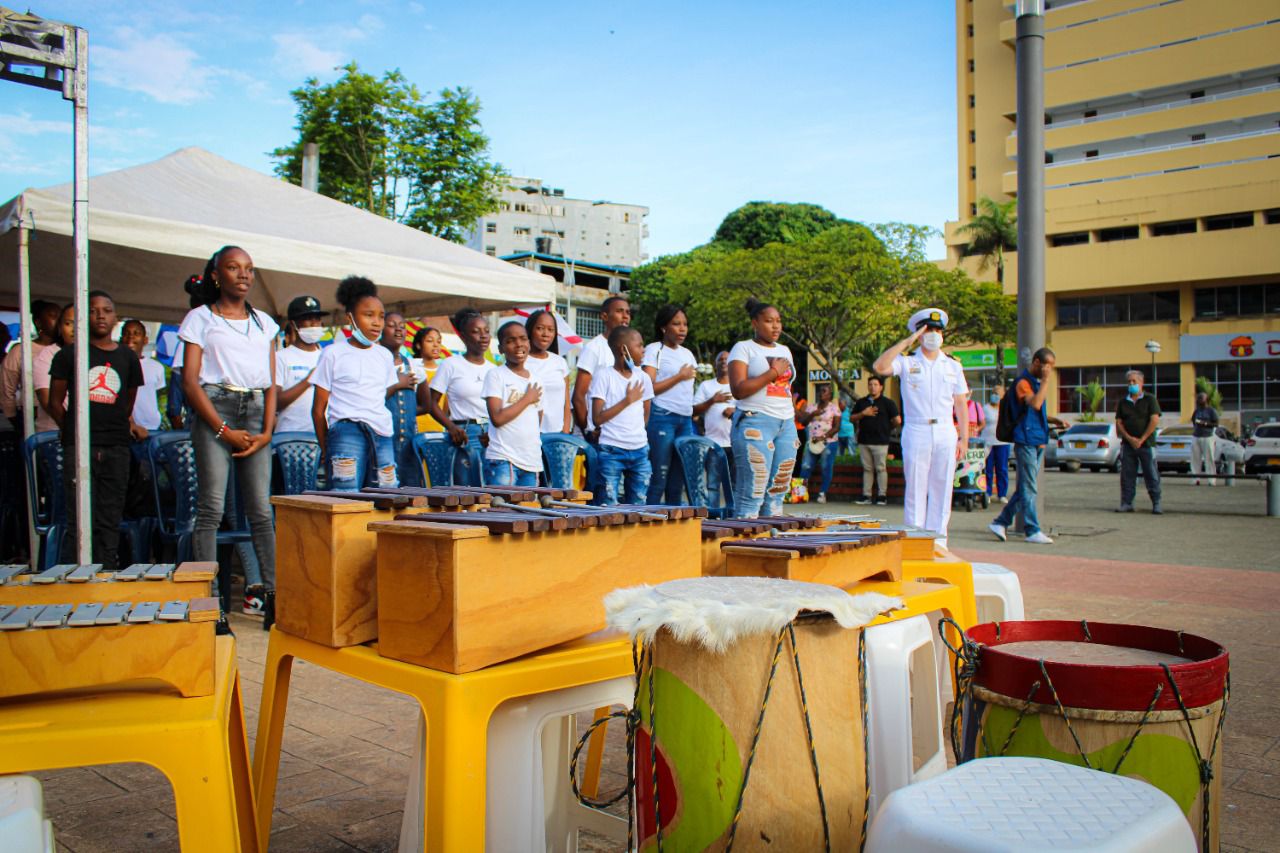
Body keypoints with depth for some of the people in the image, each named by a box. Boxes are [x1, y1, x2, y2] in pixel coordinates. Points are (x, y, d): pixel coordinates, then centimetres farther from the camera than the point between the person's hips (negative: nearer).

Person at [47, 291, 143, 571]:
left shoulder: (128, 357, 12)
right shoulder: (69, 355, 6)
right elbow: (55, 403, 8)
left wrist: (115, 429, 14)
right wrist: (76, 433, 7)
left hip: (117, 448, 3)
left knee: (110, 523, 5)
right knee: (80, 522, -6)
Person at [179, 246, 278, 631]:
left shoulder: (264, 322, 18)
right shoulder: (201, 318, 6)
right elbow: (190, 382, -1)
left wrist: (266, 431, 0)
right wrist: (225, 431, -9)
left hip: (255, 412, 4)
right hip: (214, 410, -3)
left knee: (262, 510, 1)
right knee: (212, 508, -6)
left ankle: (274, 598, 2)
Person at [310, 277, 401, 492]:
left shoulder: (385, 356, 17)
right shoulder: (333, 354, 3)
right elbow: (319, 408, 3)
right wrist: (325, 449, 1)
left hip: (382, 433, 5)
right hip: (346, 431, -5)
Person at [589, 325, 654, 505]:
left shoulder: (643, 378, 8)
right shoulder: (603, 375, -6)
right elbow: (597, 418, -12)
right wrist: (627, 400, -13)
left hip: (640, 451, 5)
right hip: (612, 451, -5)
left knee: (637, 505, 7)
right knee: (609, 506, -3)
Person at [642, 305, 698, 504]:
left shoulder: (687, 353, 19)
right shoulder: (654, 350, -2)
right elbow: (649, 388, -12)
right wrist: (680, 376, -9)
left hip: (685, 419, 7)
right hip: (662, 417, -7)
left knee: (678, 480, 8)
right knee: (659, 479, -7)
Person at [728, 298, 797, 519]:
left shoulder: (784, 350, 20)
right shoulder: (743, 348, 0)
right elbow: (738, 390, -11)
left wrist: (793, 425, 18)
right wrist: (773, 372, -9)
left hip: (786, 426, 6)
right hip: (755, 424, -6)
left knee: (777, 494, 4)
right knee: (751, 495, -10)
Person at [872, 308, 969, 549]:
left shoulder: (953, 366, 14)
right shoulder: (906, 363, 5)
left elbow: (960, 404, 12)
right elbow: (879, 367, -15)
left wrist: (964, 438, 5)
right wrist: (906, 342, -12)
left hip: (946, 433, 3)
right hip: (916, 432, -2)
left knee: (942, 488, 3)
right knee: (915, 488, 0)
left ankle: (938, 538, 10)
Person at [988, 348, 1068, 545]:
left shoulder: (1036, 382, 19)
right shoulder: (1023, 382, -9)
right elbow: (1035, 403, -26)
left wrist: (1054, 420, 16)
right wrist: (1046, 381, -20)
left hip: (1038, 442, 9)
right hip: (1026, 441, -9)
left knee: (1025, 488, 10)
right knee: (1029, 488, -5)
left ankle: (1001, 523, 16)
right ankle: (1033, 531, -1)